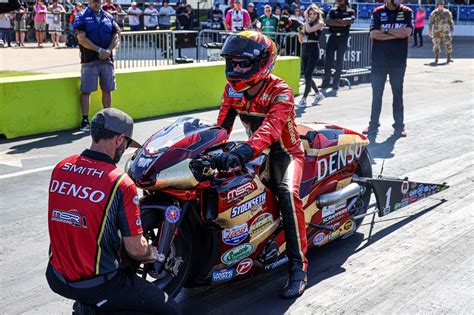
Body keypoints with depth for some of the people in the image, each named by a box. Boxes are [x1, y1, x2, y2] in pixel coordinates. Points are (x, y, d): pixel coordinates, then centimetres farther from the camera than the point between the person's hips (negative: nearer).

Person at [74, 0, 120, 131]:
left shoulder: (108, 17, 14)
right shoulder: (82, 17, 1)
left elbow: (116, 36, 8)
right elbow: (82, 38, -10)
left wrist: (108, 50, -10)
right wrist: (99, 50, -17)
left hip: (107, 59, 4)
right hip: (89, 60, -4)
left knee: (107, 90, 8)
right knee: (86, 90, -3)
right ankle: (85, 120, 2)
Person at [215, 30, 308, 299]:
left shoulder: (280, 91, -24)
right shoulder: (232, 90, -2)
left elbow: (270, 129, -42)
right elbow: (222, 125, -1)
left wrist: (241, 153, -57)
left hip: (285, 152, -7)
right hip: (255, 151, 7)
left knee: (287, 193, -34)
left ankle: (299, 267, -29)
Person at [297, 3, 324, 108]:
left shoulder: (320, 23, -3)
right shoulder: (306, 24, 12)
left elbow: (309, 30, -21)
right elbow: (301, 40, 15)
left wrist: (306, 19, -8)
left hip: (314, 50, -6)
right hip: (305, 50, 6)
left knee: (308, 75, -11)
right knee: (306, 75, 8)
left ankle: (304, 99, -7)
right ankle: (318, 94, 26)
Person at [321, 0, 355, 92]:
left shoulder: (350, 11, 7)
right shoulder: (333, 10, 11)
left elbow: (349, 21, -13)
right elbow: (328, 21, -5)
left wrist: (335, 20, -7)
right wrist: (341, 23, -13)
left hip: (343, 38, -1)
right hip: (332, 37, 2)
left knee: (339, 62, 2)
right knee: (328, 60, -2)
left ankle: (335, 85, 6)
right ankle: (325, 83, 3)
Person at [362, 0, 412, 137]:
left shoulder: (407, 12, 3)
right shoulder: (378, 12, 3)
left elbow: (407, 32, -13)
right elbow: (374, 34, -10)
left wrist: (386, 30, -9)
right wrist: (397, 34, -11)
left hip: (398, 61, 0)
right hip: (379, 61, 0)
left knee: (398, 94, 6)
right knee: (376, 94, 5)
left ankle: (399, 125, 14)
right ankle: (373, 125, 13)